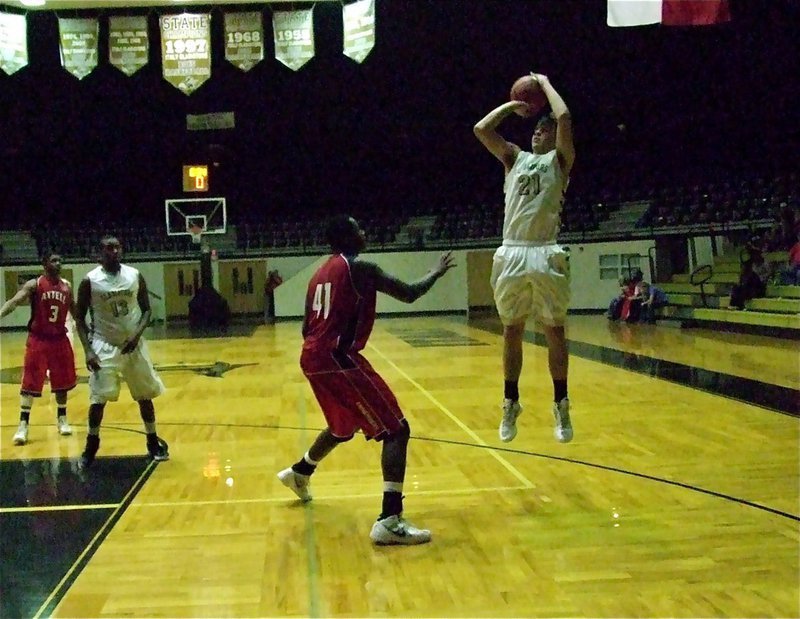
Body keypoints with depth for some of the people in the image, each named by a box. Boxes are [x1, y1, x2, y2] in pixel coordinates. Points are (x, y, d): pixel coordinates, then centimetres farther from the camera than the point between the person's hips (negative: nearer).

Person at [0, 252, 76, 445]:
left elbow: (74, 310, 18)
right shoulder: (34, 284, -10)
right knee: (30, 384, -4)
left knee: (62, 382, 11)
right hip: (38, 340, -4)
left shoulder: (67, 286, 5)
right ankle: (23, 425, 2)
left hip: (60, 339, 4)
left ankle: (62, 419, 28)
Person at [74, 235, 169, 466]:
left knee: (145, 394, 9)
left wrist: (137, 334, -13)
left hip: (134, 343, 3)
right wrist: (88, 350, -14)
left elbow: (146, 309, 4)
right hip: (105, 346, -3)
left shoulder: (135, 276, -3)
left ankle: (153, 442, 25)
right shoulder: (90, 281, -10)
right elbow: (80, 318, -4)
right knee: (98, 398, -7)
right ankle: (91, 446, 11)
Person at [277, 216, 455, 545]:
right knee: (396, 430, -9)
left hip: (312, 359, 9)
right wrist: (437, 272, 8)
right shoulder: (359, 268, -8)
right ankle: (390, 520, -20)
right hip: (338, 359, -9)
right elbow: (409, 294, -10)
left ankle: (299, 473, 54)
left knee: (343, 427, 34)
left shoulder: (320, 273, 18)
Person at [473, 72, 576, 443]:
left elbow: (565, 119, -8)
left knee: (554, 331, 1)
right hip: (512, 254, 3)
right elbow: (481, 129, 10)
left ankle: (561, 405, 10)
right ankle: (511, 404, 18)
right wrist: (514, 105, 17)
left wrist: (545, 84, 6)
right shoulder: (515, 158, 19)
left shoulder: (559, 160, 8)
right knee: (512, 331, 8)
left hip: (545, 255, -3)